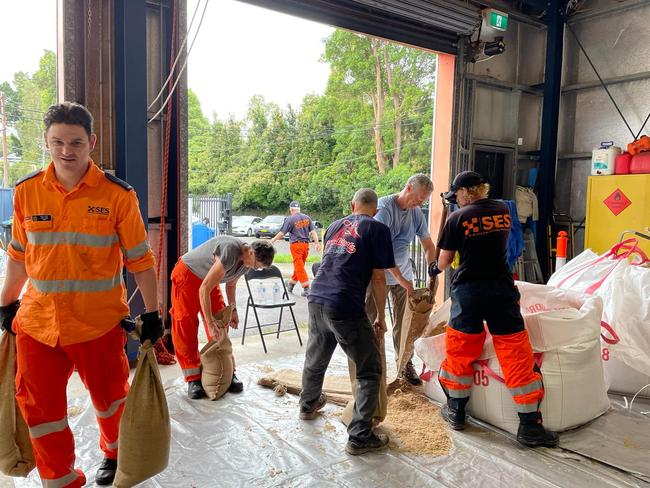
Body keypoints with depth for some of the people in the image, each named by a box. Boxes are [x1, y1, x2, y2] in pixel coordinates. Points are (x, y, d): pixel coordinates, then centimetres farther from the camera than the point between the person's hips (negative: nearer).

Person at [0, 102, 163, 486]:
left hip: (99, 322, -3)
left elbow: (140, 259, -6)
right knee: (39, 408, 11)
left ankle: (115, 454, 45)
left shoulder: (118, 194, -10)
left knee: (110, 396, 15)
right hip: (37, 321, 3)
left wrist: (152, 313, -5)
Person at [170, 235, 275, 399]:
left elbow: (231, 284, 9)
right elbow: (204, 289, -34)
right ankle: (193, 379, -1)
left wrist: (233, 309, 0)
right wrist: (210, 321, -31)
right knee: (186, 326, -9)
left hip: (208, 279, 8)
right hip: (187, 275, -7)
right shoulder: (230, 252, -37)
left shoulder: (246, 260, -10)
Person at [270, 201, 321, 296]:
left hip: (296, 244, -5)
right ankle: (291, 283, 31)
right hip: (306, 244, 6)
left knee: (299, 267, -2)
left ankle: (306, 288, -7)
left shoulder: (290, 219, -7)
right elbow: (313, 231, 5)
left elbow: (281, 233, -6)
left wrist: (272, 240, 5)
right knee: (299, 266, 16)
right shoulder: (307, 218, 7)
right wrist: (317, 243, 7)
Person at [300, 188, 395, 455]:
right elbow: (378, 278, -2)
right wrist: (381, 317, 8)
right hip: (346, 307, -7)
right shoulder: (377, 229, 0)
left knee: (315, 358, 28)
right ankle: (359, 436, 10)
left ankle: (308, 405, 50)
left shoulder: (335, 226, 19)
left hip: (317, 299, 7)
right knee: (369, 371, 8)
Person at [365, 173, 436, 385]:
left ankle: (405, 365, 21)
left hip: (404, 274, 5)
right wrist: (401, 278, -28)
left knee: (403, 322, 9)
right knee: (372, 320, 1)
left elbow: (429, 246, 9)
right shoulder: (384, 207, -19)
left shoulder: (417, 214, 0)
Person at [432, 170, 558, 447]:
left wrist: (435, 269, 24)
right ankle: (530, 426, 10)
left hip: (468, 290, -2)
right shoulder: (504, 211, 5)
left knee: (460, 352, 13)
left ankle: (456, 411, 26)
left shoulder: (457, 218, -6)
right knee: (517, 355, 5)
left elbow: (445, 260, 2)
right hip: (501, 289, 2)